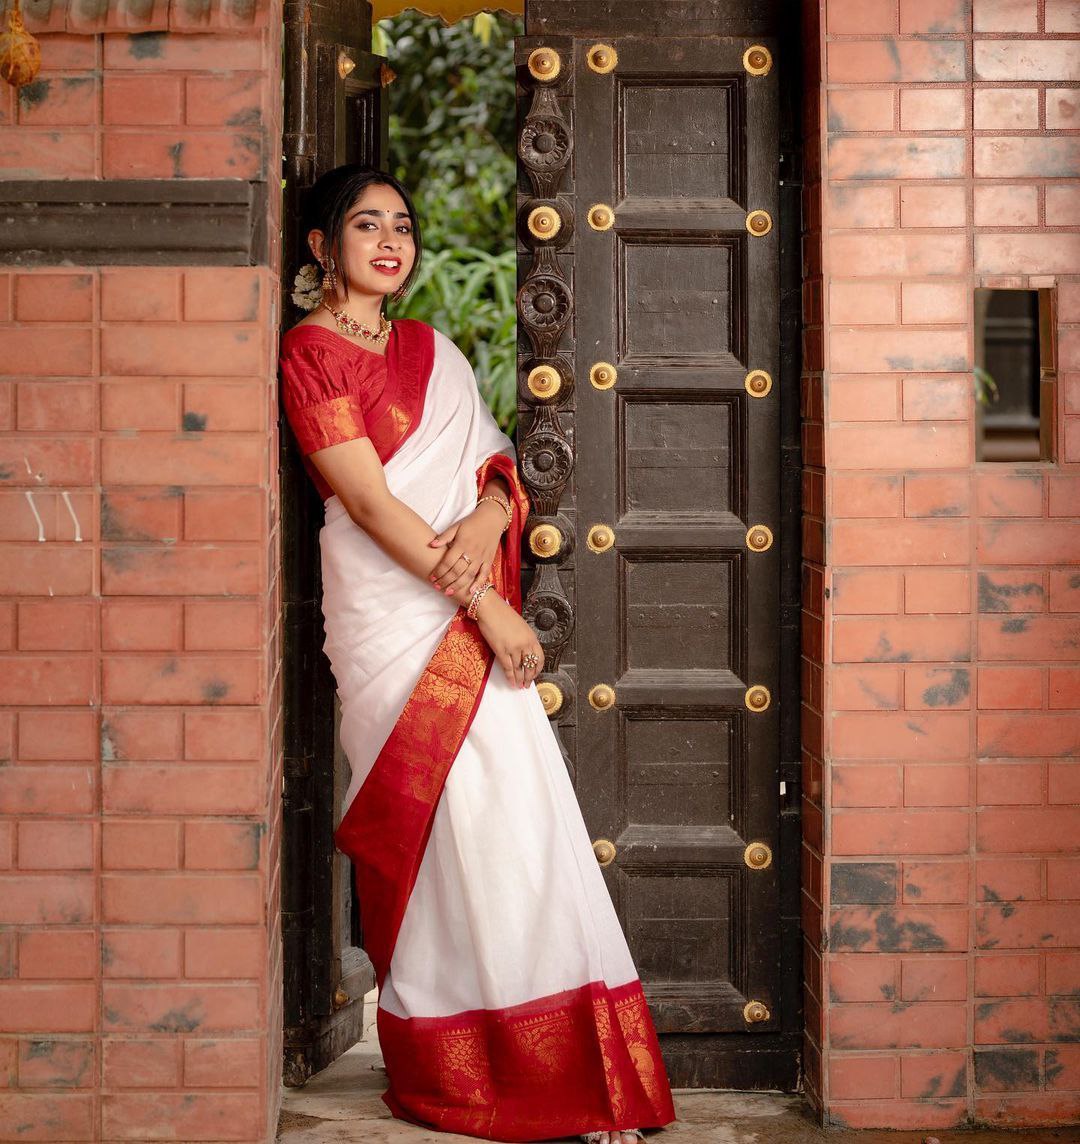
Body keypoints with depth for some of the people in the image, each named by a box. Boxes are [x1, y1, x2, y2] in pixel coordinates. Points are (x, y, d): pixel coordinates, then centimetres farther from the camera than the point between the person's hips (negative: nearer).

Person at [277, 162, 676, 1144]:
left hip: (473, 610, 6)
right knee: (455, 824, -7)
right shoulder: (309, 353, -2)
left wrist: (490, 513, -9)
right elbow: (370, 501, -10)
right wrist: (483, 603, -14)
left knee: (520, 820, 0)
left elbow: (493, 455, 16)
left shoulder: (432, 348, 19)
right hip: (393, 613, -6)